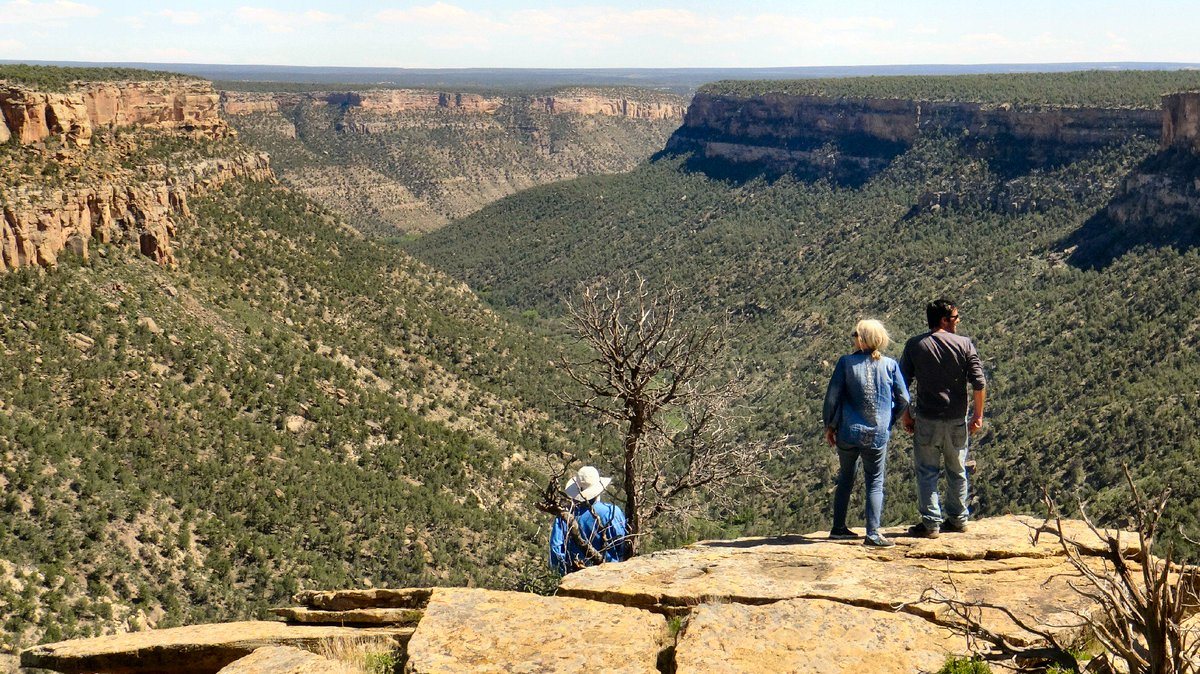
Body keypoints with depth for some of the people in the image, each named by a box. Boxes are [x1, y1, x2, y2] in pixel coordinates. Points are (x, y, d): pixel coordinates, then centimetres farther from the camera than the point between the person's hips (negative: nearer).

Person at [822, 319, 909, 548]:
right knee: (875, 483, 7)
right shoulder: (890, 365, -2)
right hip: (878, 435, 0)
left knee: (846, 479, 18)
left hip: (848, 432, 1)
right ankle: (873, 533, -2)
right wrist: (889, 421, 16)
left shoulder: (846, 362, -6)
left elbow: (832, 396, -6)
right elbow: (903, 399, 1)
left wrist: (830, 426, 6)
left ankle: (838, 528, 23)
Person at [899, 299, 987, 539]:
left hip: (926, 420, -1)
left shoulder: (915, 345, -2)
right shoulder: (964, 344, -3)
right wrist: (978, 414, 4)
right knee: (957, 472, 16)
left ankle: (931, 523, 4)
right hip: (957, 420, 1)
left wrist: (905, 415, 7)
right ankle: (958, 519, 26)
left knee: (927, 473, 5)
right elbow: (979, 383, -7)